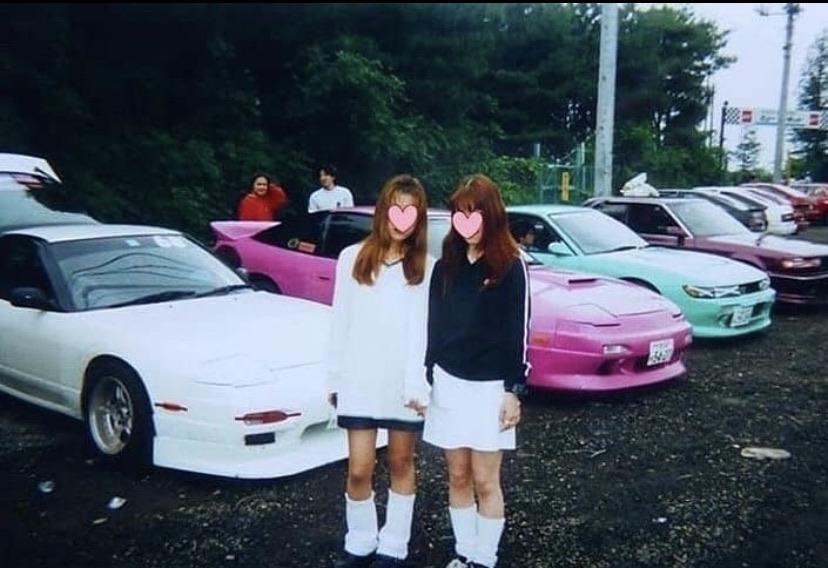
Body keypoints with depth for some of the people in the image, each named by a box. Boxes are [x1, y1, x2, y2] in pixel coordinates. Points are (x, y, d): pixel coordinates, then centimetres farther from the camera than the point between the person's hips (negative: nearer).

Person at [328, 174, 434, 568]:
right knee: (359, 469, 3)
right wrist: (335, 377, 5)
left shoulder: (427, 267, -2)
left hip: (404, 383, -1)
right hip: (360, 380, 1)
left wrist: (418, 384, -18)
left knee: (401, 464, 11)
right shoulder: (352, 258, 4)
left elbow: (423, 328, -9)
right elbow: (340, 323, 6)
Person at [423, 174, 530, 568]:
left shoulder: (510, 267, -6)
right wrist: (426, 378, 8)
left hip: (490, 386, -4)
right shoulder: (445, 266, 6)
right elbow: (433, 325, 10)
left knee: (485, 481, 3)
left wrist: (514, 390, -10)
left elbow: (519, 332, -7)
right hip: (448, 383, 4)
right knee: (458, 477, 12)